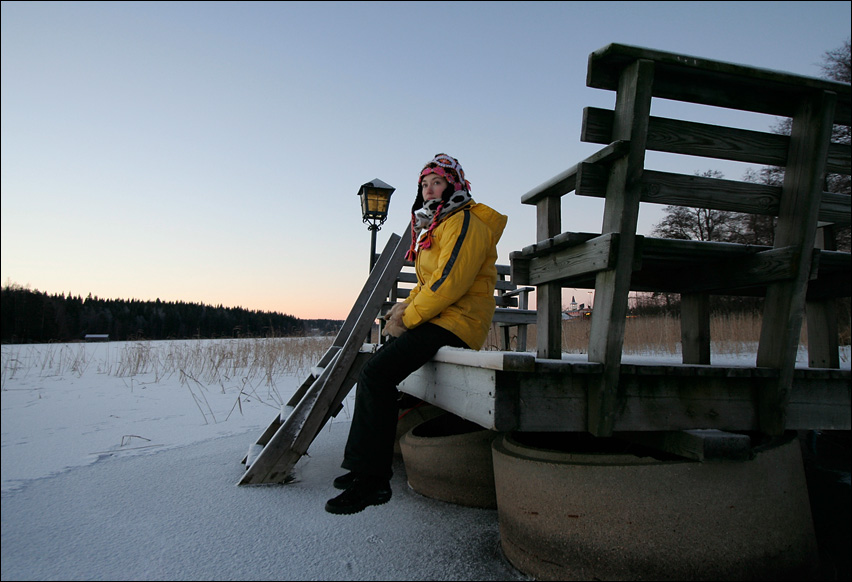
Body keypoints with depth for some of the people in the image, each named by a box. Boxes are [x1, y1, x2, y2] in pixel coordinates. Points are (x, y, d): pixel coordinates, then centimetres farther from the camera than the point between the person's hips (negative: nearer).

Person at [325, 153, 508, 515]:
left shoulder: (464, 222, -9)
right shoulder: (435, 227, 24)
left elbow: (449, 281, -21)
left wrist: (407, 319, -16)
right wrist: (407, 305, 4)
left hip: (456, 323, -11)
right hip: (436, 319, 11)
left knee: (377, 375, -24)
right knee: (372, 372, 12)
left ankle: (372, 481, -16)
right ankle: (364, 465, 18)